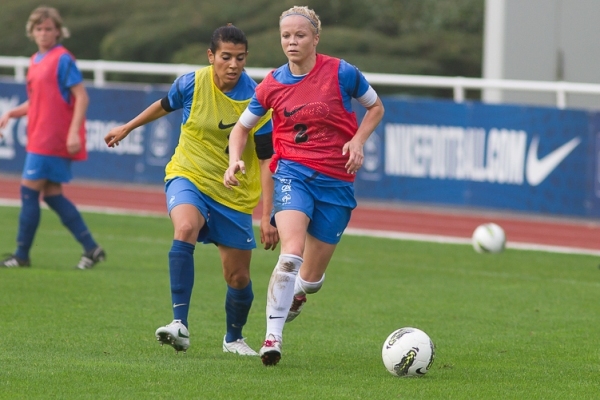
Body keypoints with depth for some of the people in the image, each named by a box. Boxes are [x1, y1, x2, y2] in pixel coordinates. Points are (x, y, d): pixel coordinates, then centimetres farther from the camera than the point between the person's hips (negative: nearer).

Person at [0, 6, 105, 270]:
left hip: (52, 140, -9)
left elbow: (81, 97, -14)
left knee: (29, 191, -7)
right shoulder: (36, 61, 16)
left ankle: (22, 255, 0)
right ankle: (91, 248, 10)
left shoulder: (62, 59, -10)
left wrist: (74, 132, -22)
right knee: (52, 195, 7)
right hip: (39, 138, 9)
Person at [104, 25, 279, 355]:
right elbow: (165, 105, 14)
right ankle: (180, 323, -39)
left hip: (234, 194, 0)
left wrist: (267, 217, -18)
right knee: (186, 228, -34)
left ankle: (234, 338, 34)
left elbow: (266, 161, -13)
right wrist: (127, 128, 27)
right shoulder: (191, 84, -10)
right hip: (188, 178, 0)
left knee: (238, 277, 4)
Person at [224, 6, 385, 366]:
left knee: (311, 278, 6)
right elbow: (242, 127, 14)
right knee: (292, 252, -27)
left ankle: (295, 294, 44)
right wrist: (235, 160, -5)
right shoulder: (272, 85, 0)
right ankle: (273, 336, -22)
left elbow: (376, 108, 10)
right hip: (292, 173, 0)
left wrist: (358, 140, -7)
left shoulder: (341, 73, -6)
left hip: (336, 181, 0)